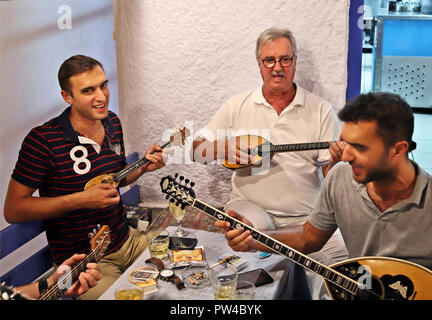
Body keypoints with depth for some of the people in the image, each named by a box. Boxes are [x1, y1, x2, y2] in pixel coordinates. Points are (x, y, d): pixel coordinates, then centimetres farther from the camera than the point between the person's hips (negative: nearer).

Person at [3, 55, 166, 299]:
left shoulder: (112, 122, 3)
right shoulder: (42, 140, -18)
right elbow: (13, 210, -17)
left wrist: (142, 168, -2)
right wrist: (81, 200, -23)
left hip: (127, 240, 7)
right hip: (81, 261, -6)